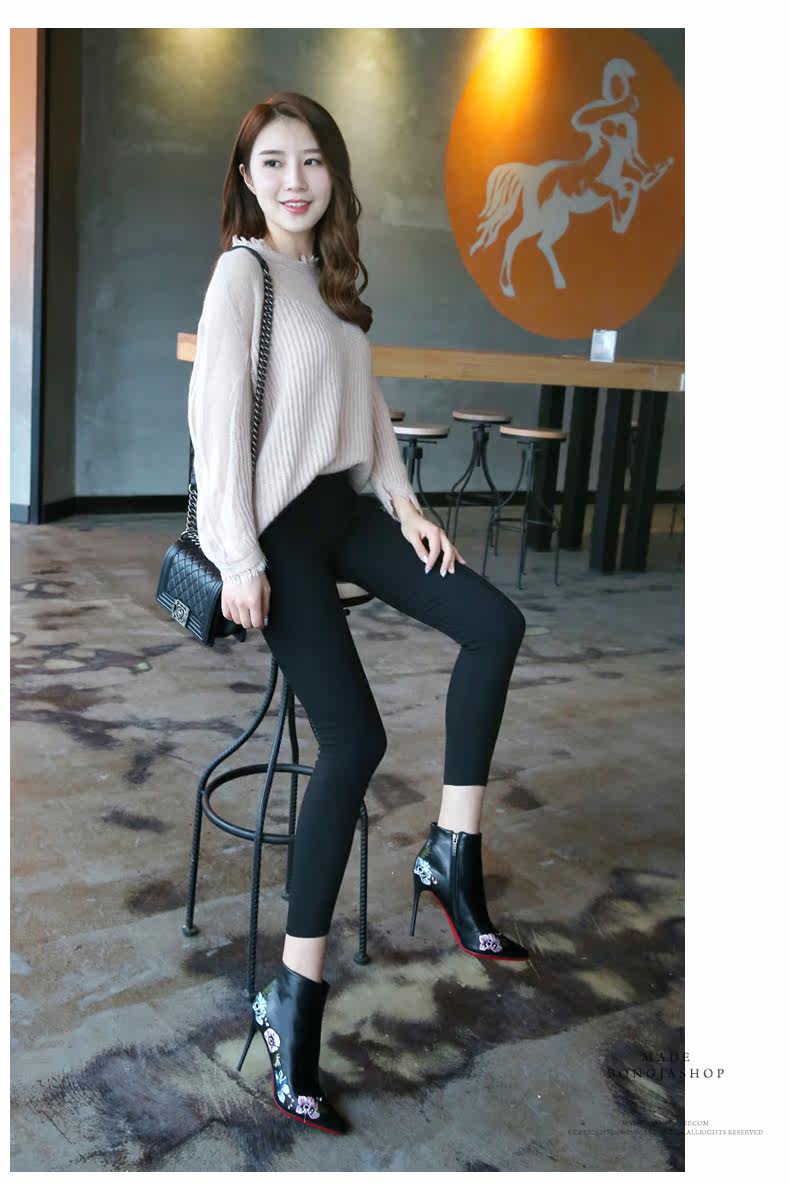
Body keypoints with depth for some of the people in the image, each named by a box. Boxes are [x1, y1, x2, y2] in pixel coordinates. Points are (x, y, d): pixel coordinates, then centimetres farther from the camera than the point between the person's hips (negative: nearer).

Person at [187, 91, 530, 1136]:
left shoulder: (333, 274, 15)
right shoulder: (242, 273, -7)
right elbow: (217, 418, -14)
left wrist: (405, 505, 5)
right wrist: (240, 560, -17)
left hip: (345, 506, 8)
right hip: (277, 523, -8)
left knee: (494, 623, -7)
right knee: (354, 740, -15)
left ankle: (453, 855, 3)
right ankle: (294, 1003, -3)